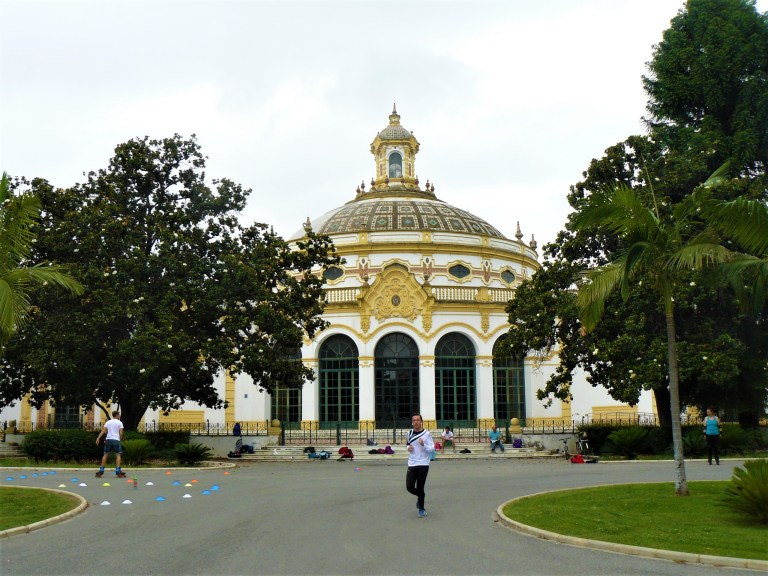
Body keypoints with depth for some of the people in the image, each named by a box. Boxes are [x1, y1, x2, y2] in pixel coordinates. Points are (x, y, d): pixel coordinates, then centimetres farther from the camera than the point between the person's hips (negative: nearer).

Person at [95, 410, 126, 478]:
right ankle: (118, 471, -6)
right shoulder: (119, 423, 4)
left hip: (108, 439, 3)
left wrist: (98, 438, -7)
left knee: (105, 455, 10)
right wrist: (120, 440, 11)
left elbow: (103, 431, 0)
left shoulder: (108, 422, 12)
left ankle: (101, 471, 7)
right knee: (118, 455, 3)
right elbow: (121, 433, -4)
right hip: (116, 440, -3)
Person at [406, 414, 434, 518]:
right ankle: (419, 497, 29)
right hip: (412, 465, 4)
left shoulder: (427, 434, -6)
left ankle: (421, 509, 18)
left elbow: (432, 449, -8)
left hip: (423, 464, -4)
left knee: (420, 488, -1)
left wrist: (423, 445, -26)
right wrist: (408, 447, 3)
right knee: (409, 487, -4)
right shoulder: (410, 433, 8)